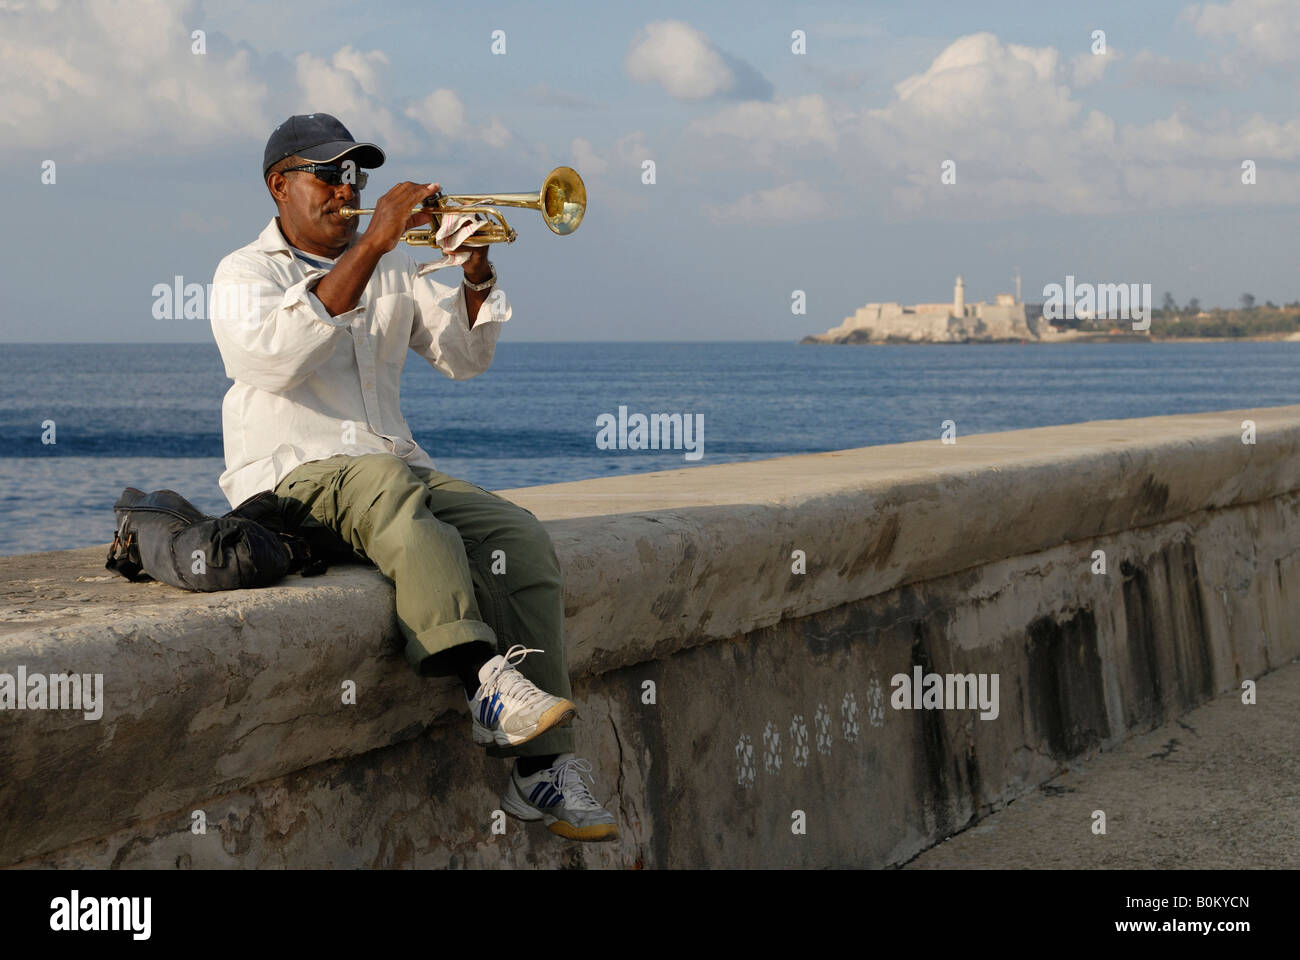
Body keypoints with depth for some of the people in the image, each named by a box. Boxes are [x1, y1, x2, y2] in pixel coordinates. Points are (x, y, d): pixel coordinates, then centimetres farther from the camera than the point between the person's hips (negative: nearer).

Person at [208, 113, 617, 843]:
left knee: (525, 541, -19)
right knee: (386, 481, -39)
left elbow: (464, 358, 15)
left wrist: (477, 275, -4)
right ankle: (486, 685, -52)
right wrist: (370, 246, -23)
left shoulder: (393, 270, 21)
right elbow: (275, 356, -19)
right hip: (292, 476, -5)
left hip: (396, 471, 5)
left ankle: (544, 770, -21)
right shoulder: (246, 274, 5)